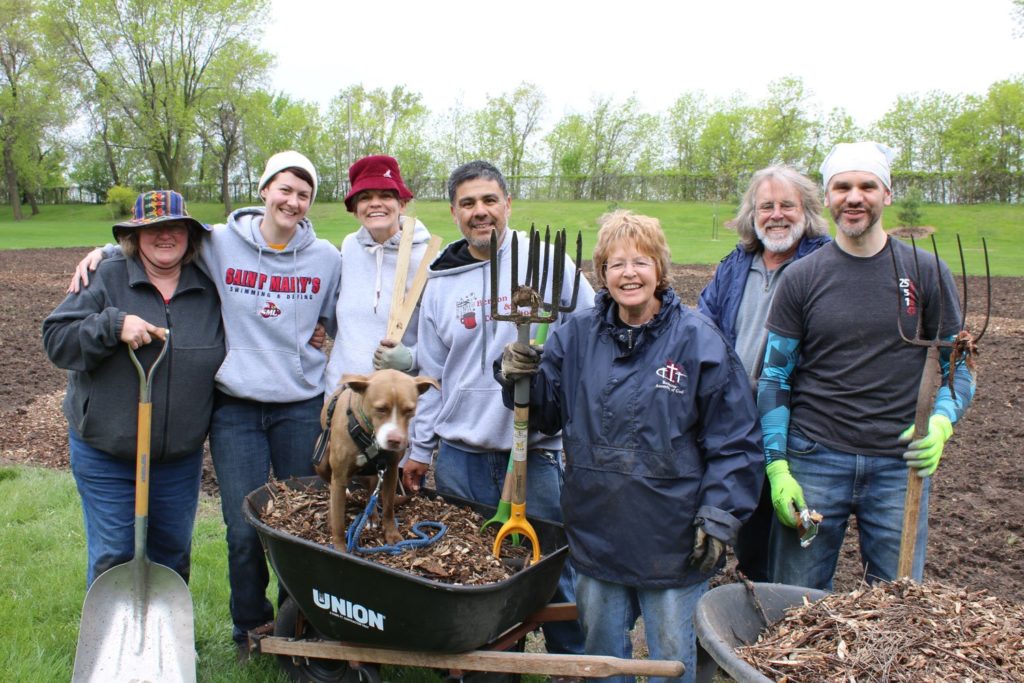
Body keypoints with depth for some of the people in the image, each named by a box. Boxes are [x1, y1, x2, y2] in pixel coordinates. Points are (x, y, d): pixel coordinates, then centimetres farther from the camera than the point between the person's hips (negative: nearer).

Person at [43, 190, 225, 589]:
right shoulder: (106, 280, -5)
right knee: (112, 558, 6)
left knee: (173, 555, 17)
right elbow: (56, 339, -11)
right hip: (105, 455, -3)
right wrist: (114, 326, -24)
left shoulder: (209, 290, 4)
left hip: (181, 457, 3)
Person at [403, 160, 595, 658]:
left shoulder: (548, 262, -3)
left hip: (539, 457, -3)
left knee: (553, 575, 6)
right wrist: (419, 448, 13)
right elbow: (431, 375, 13)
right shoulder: (441, 283, 9)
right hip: (459, 461, 4)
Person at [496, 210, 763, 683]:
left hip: (672, 538, -3)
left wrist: (720, 517, -11)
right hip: (596, 533, 4)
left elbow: (734, 440, -7)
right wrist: (519, 379, -12)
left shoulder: (698, 341, -10)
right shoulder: (577, 335, 1)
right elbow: (547, 413, 7)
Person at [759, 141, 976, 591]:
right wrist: (777, 467, -4)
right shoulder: (802, 277, 1)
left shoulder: (927, 273, 2)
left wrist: (940, 423, -12)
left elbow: (956, 367, 8)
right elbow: (774, 379, 3)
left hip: (900, 464, 1)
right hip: (815, 460, 0)